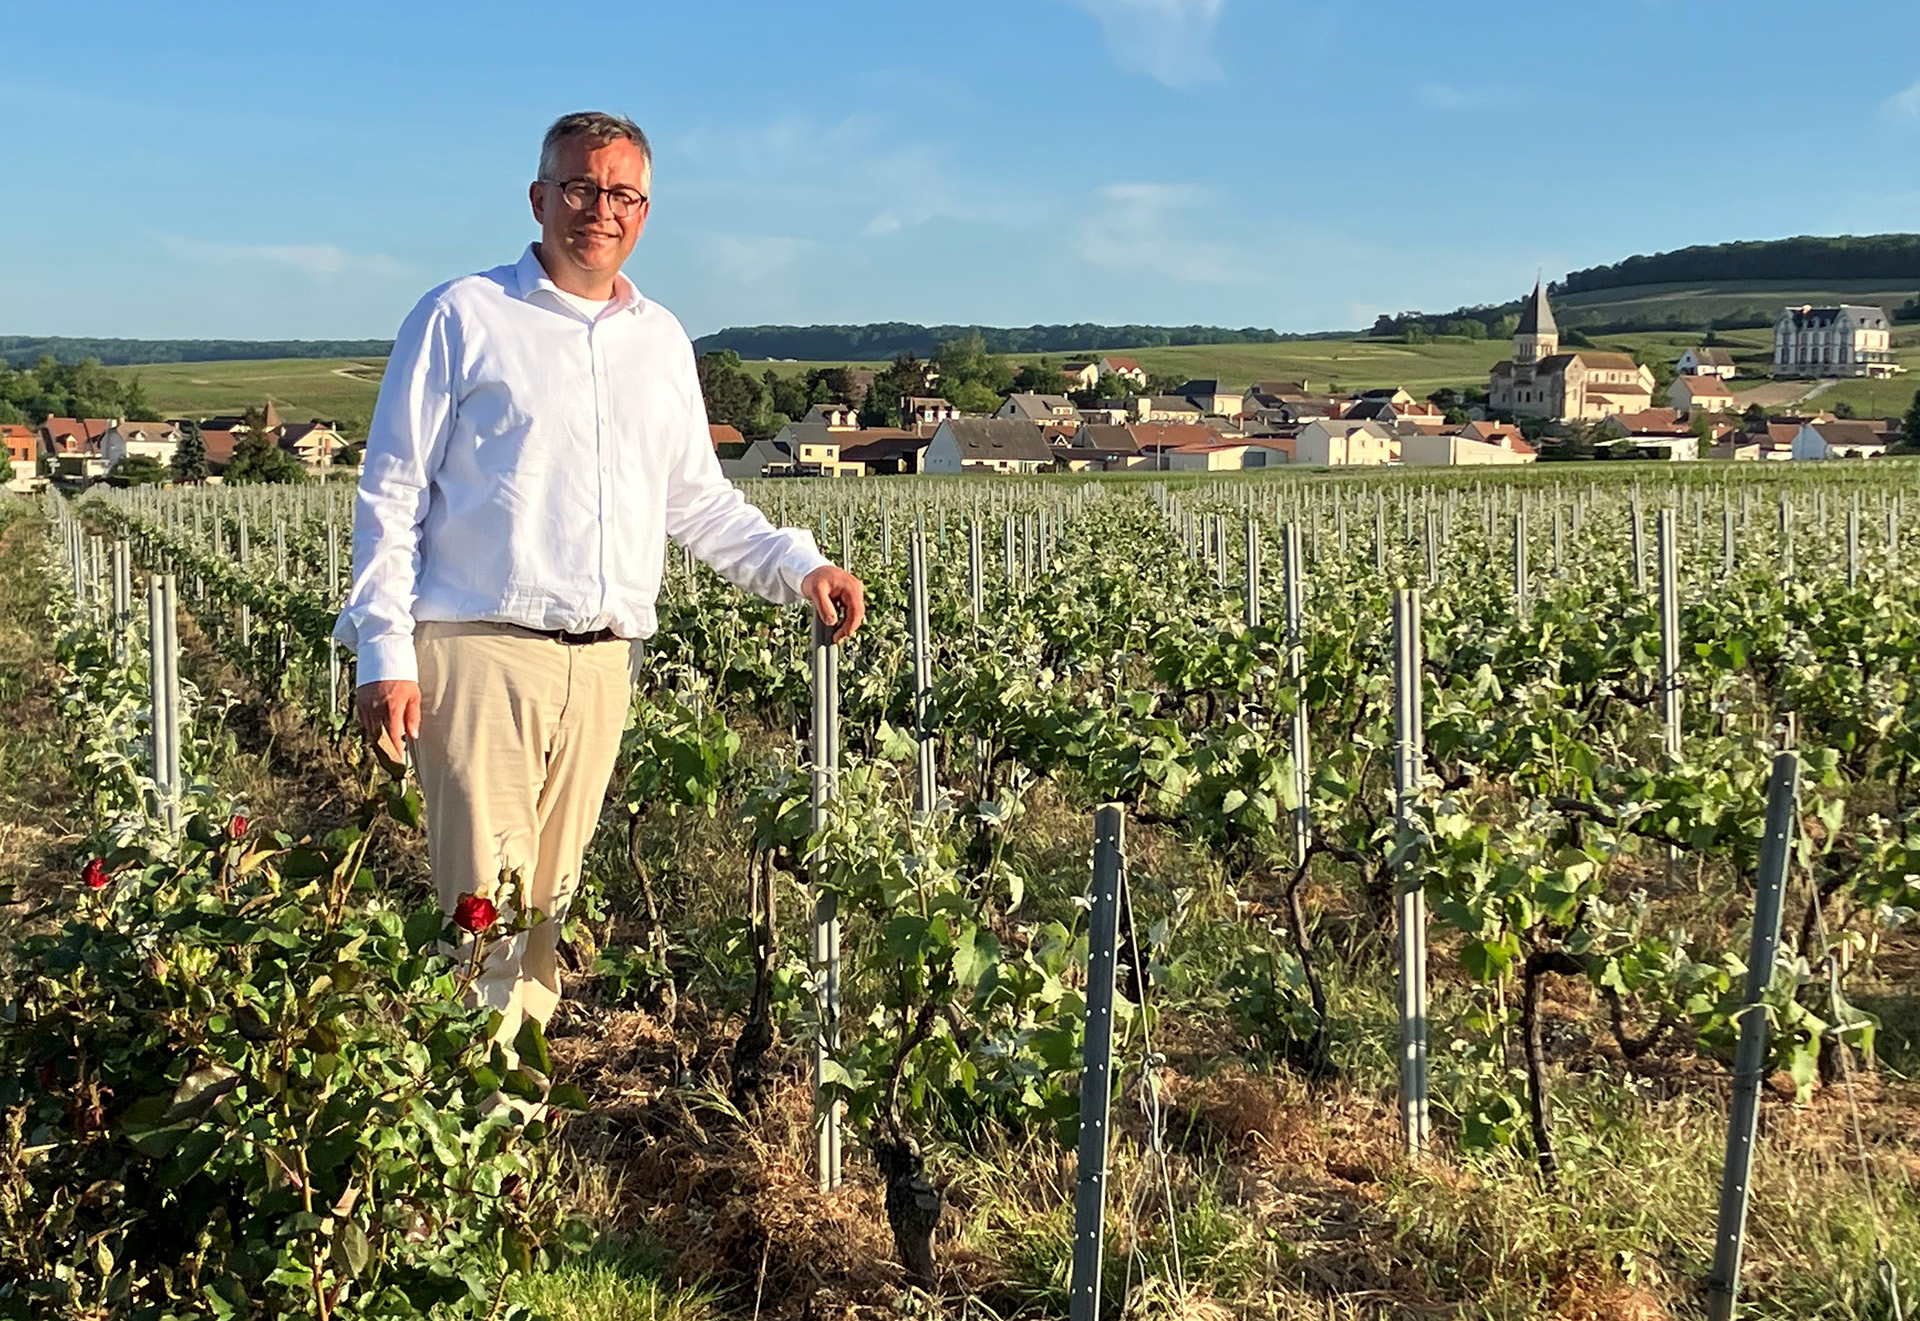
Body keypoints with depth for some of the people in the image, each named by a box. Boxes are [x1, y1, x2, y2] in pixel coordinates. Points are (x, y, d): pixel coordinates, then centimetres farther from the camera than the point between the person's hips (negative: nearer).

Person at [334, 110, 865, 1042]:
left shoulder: (661, 341, 17)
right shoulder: (462, 319, 2)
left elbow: (697, 496, 24)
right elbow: (390, 493, 0)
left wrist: (798, 565, 9)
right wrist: (384, 652, -8)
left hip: (602, 664, 5)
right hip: (480, 650, -5)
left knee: (553, 900, 9)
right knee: (484, 899, -10)